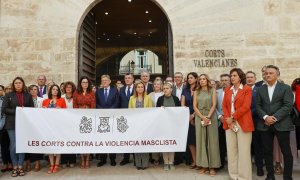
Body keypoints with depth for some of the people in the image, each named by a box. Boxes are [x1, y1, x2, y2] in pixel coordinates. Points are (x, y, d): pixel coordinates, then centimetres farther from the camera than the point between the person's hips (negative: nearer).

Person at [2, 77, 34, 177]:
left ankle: (20, 167, 14)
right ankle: (15, 167, 12)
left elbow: (32, 109, 7)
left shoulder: (28, 96, 8)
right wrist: (16, 111, -14)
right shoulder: (9, 95, 3)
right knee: (13, 145, 0)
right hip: (12, 124, -1)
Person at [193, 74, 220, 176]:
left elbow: (214, 105, -4)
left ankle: (212, 166, 5)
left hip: (211, 117, -2)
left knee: (211, 140, -1)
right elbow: (194, 106, 2)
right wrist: (202, 117, -11)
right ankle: (204, 165, 10)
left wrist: (208, 117, -15)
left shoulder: (212, 90, 5)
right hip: (199, 118, 2)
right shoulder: (196, 92, 10)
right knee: (201, 140, 2)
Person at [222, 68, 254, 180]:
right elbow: (224, 105, 8)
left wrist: (233, 117, -14)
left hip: (243, 123, -5)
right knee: (231, 150, 8)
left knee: (243, 151, -1)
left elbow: (246, 106, -11)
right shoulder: (227, 90, 14)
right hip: (229, 123, 5)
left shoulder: (247, 89, -1)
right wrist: (227, 118, -7)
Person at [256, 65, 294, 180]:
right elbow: (258, 106, 4)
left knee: (286, 152, 4)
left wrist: (275, 118, -16)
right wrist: (265, 117, -12)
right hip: (265, 125, 3)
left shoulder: (286, 88, 2)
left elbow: (288, 105, -9)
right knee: (267, 151, 7)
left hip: (281, 124, -3)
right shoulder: (260, 89, 11)